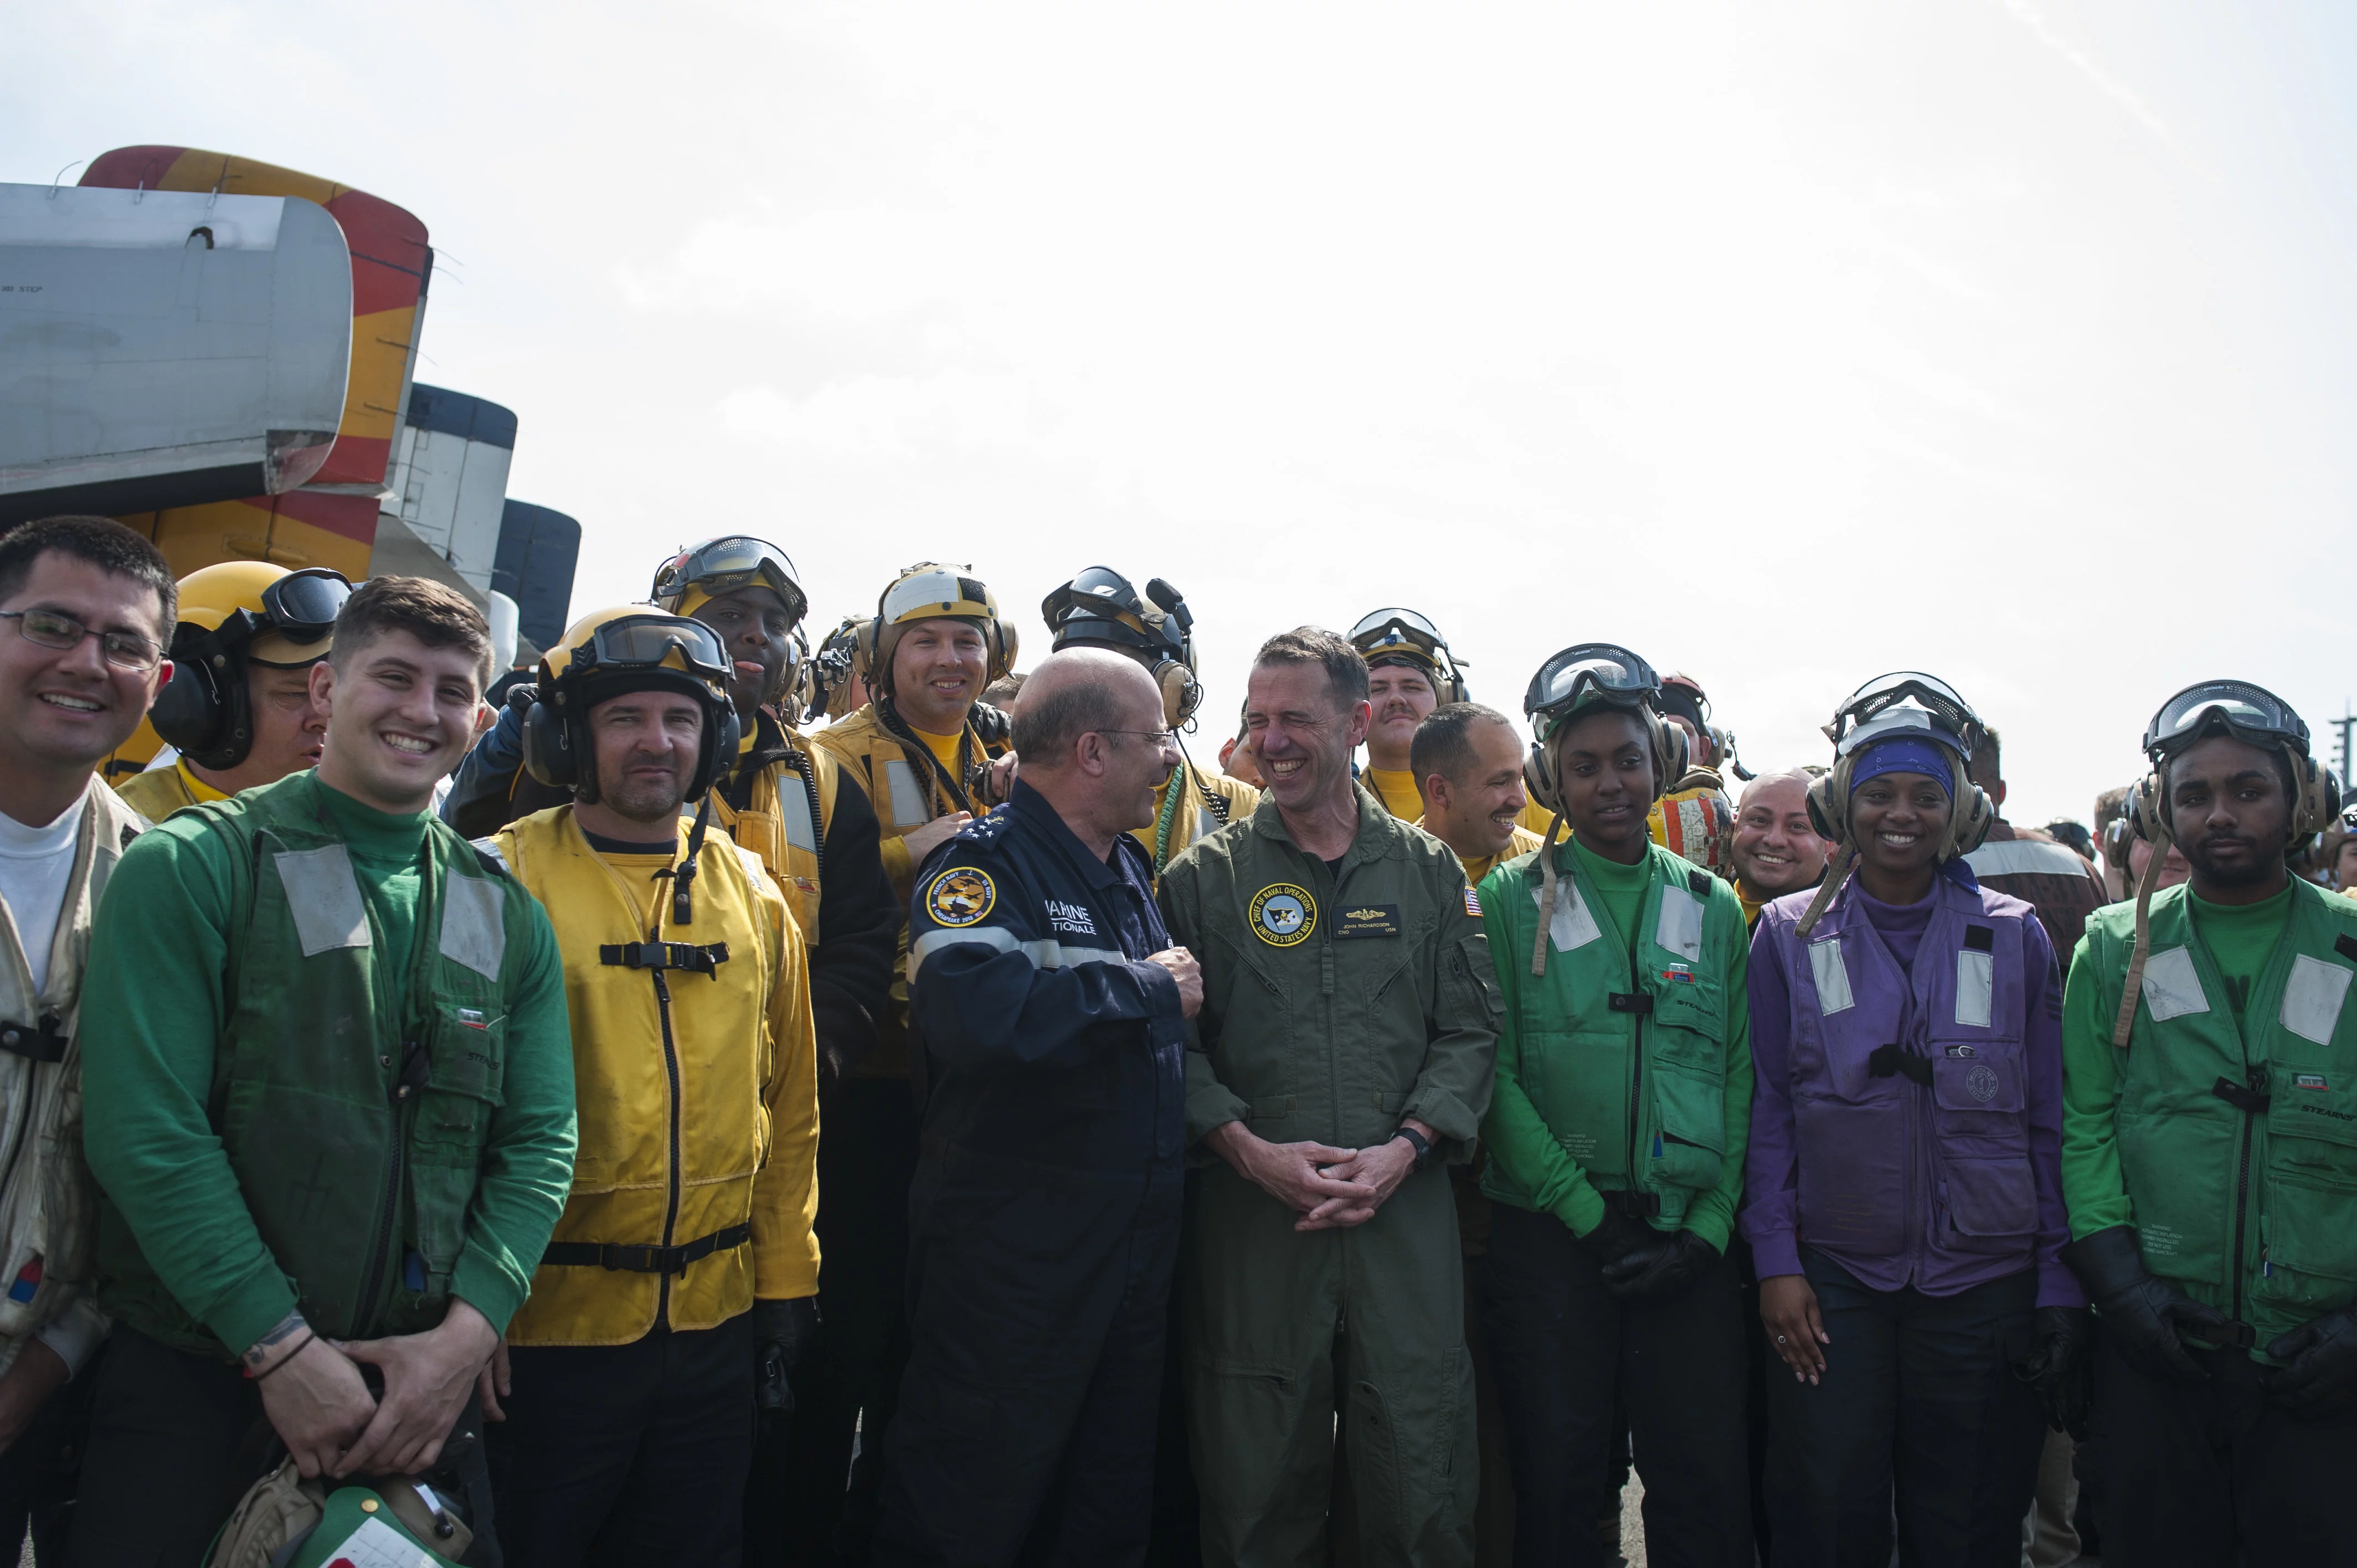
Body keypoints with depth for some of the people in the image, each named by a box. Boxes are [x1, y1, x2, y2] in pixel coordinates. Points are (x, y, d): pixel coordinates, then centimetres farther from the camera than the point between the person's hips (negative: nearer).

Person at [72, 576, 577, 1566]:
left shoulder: (507, 915, 6)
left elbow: (538, 1144, 2)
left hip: (419, 1385, 4)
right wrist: (281, 1348, -16)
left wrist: (467, 1331, -11)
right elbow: (147, 1131, -14)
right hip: (191, 1378, -3)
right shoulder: (192, 868, -6)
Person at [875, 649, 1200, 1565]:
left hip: (1139, 1243, 8)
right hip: (1013, 1246, -7)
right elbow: (974, 1011, -33)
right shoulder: (983, 863, -14)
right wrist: (1146, 989, -21)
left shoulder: (1134, 869, 11)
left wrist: (1185, 992, 0)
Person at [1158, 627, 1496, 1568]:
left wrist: (1406, 1146, -8)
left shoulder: (1428, 871, 8)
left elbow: (1470, 1028, 6)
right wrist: (1248, 1148, -12)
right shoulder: (1206, 877, 4)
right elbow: (1173, 1040, 1)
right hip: (1251, 1218, -1)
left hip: (1405, 1211, 1)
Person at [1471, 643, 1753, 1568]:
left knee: (1708, 1492, 5)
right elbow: (1496, 1073, -6)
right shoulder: (1510, 901, 0)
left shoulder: (1713, 908, 9)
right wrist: (1587, 1214, -11)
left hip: (1686, 1241, 2)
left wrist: (1708, 1231, -5)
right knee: (1559, 1490, 6)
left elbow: (1738, 1077, 5)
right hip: (1549, 1237, -2)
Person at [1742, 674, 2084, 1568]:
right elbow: (1767, 1109, 2)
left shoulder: (2016, 939, 5)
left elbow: (2050, 1124, 6)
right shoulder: (1788, 936, 3)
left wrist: (2059, 1286, 2)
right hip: (1830, 1278, -1)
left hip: (1983, 1284, 1)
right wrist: (1775, 1261, -5)